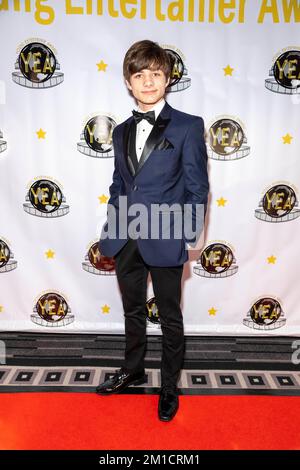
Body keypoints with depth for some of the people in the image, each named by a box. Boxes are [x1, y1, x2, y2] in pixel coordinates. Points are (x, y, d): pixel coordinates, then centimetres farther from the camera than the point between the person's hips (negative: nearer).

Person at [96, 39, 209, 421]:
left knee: (169, 318, 11)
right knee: (133, 311, 20)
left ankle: (169, 387, 32)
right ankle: (132, 371, 43)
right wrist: (110, 231, 9)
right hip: (126, 242, 5)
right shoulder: (121, 132, 11)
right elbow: (118, 186, 14)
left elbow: (197, 188, -6)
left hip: (164, 240, -4)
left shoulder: (188, 126, -4)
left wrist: (189, 238, -10)